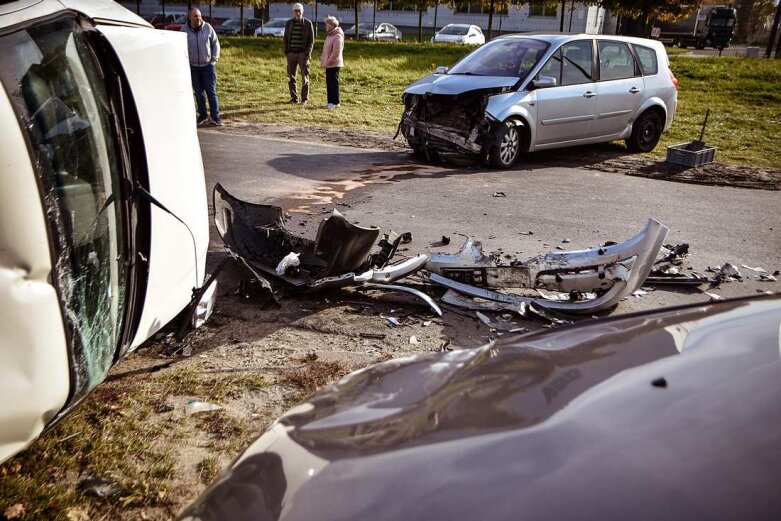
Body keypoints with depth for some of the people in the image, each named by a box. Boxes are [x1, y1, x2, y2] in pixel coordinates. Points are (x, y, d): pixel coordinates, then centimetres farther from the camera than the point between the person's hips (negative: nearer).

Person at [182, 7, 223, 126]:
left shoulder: (207, 27, -4)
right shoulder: (184, 29, -3)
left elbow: (216, 44, 4)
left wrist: (214, 59, -2)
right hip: (193, 67, 1)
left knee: (211, 91, -3)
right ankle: (202, 116, 15)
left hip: (208, 65, -1)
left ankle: (215, 117, -1)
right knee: (198, 93, 7)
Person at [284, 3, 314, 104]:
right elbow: (286, 38, 14)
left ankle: (304, 99, 5)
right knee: (291, 77, 3)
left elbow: (311, 40, 0)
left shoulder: (308, 23, 0)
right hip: (291, 53, 3)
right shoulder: (289, 23, 8)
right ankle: (294, 98, 10)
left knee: (304, 77, -1)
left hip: (303, 54, -3)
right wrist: (286, 52, 2)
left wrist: (308, 53, -10)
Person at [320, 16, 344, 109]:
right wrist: (323, 58, 15)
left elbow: (336, 52, -22)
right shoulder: (330, 35, 17)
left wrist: (328, 61, -20)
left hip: (334, 64, -10)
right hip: (329, 64, 10)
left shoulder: (337, 36, -15)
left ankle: (335, 102, 0)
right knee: (329, 83, 12)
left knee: (334, 83, -6)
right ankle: (330, 101, 19)